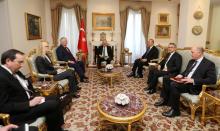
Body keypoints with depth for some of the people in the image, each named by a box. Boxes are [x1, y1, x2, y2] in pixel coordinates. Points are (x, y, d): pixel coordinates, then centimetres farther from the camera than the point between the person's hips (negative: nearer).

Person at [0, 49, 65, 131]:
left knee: (55, 99, 7)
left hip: (27, 100, 10)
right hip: (17, 113, -10)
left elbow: (26, 87, 16)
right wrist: (29, 104, -22)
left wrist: (34, 97, -2)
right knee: (53, 105, -18)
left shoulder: (15, 72, 7)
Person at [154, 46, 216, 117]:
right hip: (184, 80, 8)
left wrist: (193, 80, -24)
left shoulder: (209, 64, -7)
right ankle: (164, 100, 6)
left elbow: (212, 80, -16)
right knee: (166, 79, -6)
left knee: (173, 85, -30)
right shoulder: (191, 61, 16)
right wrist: (181, 75, 3)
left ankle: (175, 110, -16)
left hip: (194, 86, -8)